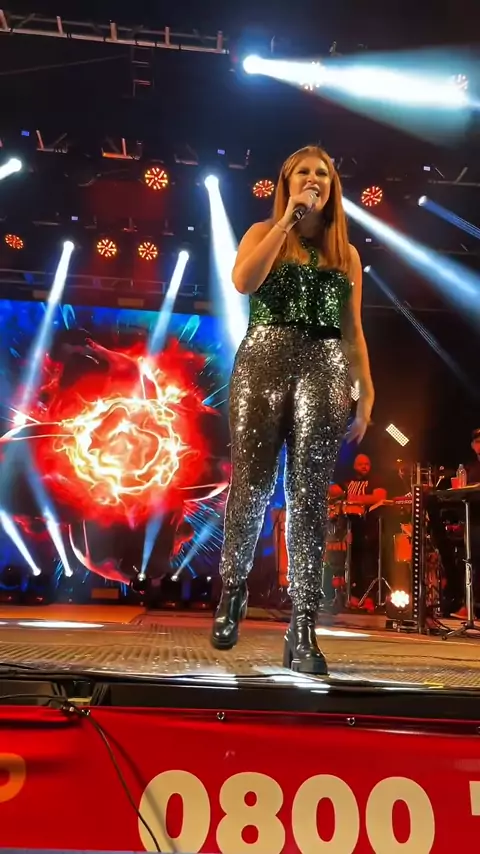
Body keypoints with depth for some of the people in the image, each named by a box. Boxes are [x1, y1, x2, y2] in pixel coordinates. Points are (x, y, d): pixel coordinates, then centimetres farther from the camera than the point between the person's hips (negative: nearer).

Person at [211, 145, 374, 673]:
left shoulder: (346, 253, 20)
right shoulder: (264, 232, 14)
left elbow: (353, 331, 16)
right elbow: (243, 281, -9)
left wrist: (367, 393, 6)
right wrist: (288, 218, -3)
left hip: (324, 369, 2)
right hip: (264, 361, -1)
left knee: (309, 499, -4)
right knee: (251, 487, -2)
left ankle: (302, 631, 0)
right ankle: (232, 592, 23)